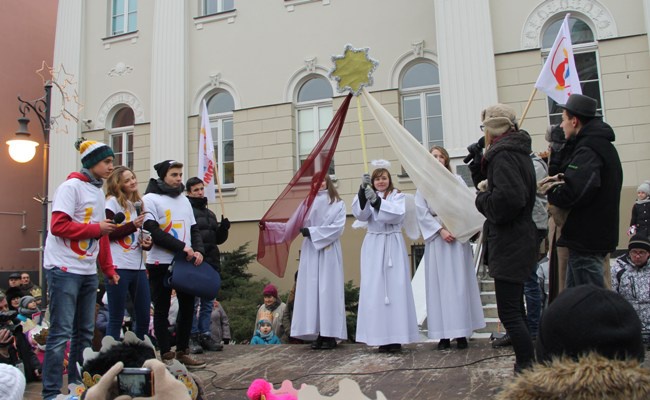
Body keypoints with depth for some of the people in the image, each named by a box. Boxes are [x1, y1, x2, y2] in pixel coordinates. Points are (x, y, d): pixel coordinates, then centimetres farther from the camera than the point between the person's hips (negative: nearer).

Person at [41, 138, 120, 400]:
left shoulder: (98, 191, 16)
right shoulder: (71, 187, -7)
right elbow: (59, 226, -17)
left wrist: (109, 269, 15)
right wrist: (97, 228, -12)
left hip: (88, 272, 8)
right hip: (65, 270, -8)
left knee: (85, 332, 11)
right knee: (61, 333, -6)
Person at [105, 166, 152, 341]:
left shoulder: (138, 204, 17)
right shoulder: (113, 202, -1)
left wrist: (147, 243, 0)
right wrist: (133, 225, -17)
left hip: (138, 267, 6)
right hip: (119, 267, -6)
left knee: (144, 318, 9)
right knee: (116, 319, 1)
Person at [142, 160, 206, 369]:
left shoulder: (184, 200, 16)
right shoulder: (150, 199, -4)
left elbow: (194, 229, 14)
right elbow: (153, 231, -14)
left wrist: (198, 250, -5)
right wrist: (182, 247, -19)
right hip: (160, 264, -6)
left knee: (187, 306, 9)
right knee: (162, 311, 3)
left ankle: (182, 352, 21)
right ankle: (166, 355, 11)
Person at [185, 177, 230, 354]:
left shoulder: (210, 213, 21)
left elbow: (218, 239, 23)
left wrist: (223, 228, 4)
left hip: (211, 264, 7)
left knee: (208, 303, 10)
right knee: (193, 303, -3)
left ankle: (205, 335, 17)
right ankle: (193, 337, 5)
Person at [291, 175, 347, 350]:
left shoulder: (338, 204, 9)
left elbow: (338, 227, -5)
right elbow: (300, 223, 4)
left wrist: (313, 231, -9)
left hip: (329, 251, -2)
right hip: (310, 250, 3)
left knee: (329, 290, -5)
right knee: (311, 290, -3)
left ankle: (330, 334, -4)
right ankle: (317, 333, -1)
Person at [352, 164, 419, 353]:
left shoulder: (398, 196, 8)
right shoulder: (367, 195, 13)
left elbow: (397, 214, -13)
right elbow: (360, 214, -8)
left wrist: (376, 201, -24)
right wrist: (362, 190, -22)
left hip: (393, 245, -2)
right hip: (373, 246, 2)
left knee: (395, 288, -5)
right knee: (375, 290, -3)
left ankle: (396, 338, -1)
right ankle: (381, 337, 2)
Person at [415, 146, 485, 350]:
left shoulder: (457, 180, 9)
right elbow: (422, 213, 0)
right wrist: (441, 230, -11)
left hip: (457, 234, 0)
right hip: (436, 236, 0)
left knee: (459, 282, -1)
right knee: (439, 284, 0)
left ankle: (461, 332, 4)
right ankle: (443, 334, 2)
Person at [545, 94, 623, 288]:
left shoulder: (588, 150, -18)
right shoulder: (603, 146, 17)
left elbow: (573, 194, -29)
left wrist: (552, 191, -10)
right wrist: (564, 180, 4)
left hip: (586, 241, -10)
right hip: (598, 235, 10)